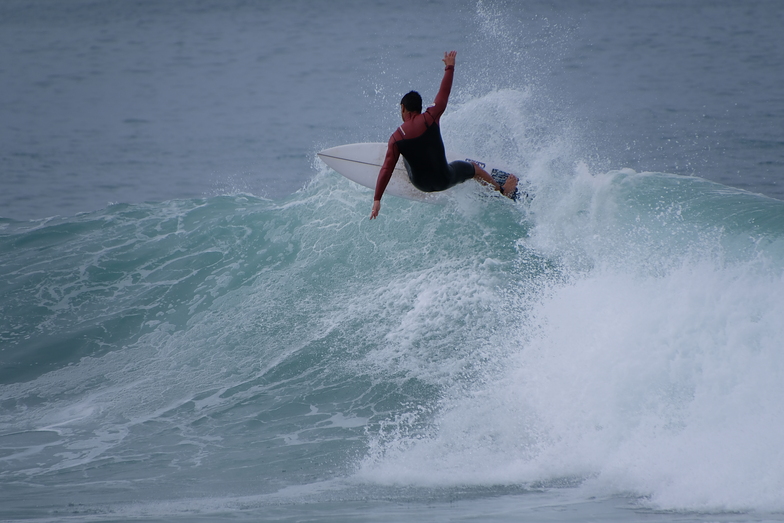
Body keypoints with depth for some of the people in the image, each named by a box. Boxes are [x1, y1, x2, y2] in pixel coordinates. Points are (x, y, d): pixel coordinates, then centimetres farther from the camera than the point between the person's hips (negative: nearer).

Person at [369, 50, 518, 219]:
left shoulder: (396, 138, -16)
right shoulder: (429, 118, -19)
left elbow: (386, 169, -16)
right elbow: (443, 95, -6)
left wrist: (377, 199, -13)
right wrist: (449, 68, 9)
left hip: (421, 184, 1)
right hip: (444, 181, -1)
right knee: (474, 169, 28)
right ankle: (503, 190, 52)